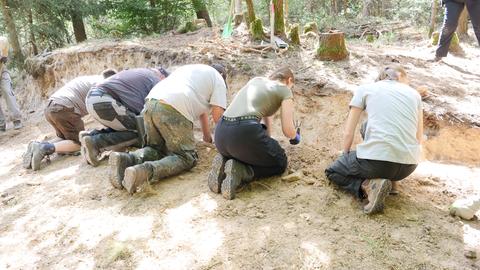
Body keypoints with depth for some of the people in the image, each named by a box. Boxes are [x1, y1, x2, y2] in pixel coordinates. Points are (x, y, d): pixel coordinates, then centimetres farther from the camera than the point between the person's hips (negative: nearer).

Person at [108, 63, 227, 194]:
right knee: (186, 157, 2)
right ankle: (147, 171, -24)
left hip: (150, 104, 7)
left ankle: (126, 158, -6)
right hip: (172, 111, -7)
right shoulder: (218, 79, 17)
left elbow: (201, 106, 45)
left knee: (156, 148, 23)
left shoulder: (189, 68, 39)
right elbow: (217, 115, 6)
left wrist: (207, 135, 52)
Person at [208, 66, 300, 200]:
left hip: (221, 133, 7)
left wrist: (268, 138, 55)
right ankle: (240, 171, -7)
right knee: (280, 163, 19)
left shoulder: (256, 80, 29)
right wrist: (295, 137, 29)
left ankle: (224, 162, 4)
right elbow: (288, 130, 4)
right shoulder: (285, 90, 11)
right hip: (245, 132, -7)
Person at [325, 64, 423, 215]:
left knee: (332, 172, 25)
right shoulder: (414, 93, 18)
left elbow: (349, 133, 9)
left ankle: (369, 185, -2)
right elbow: (418, 139, 20)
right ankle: (390, 178, 19)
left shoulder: (365, 89, 12)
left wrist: (346, 156, 28)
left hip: (375, 162, -4)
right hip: (409, 166, 4)